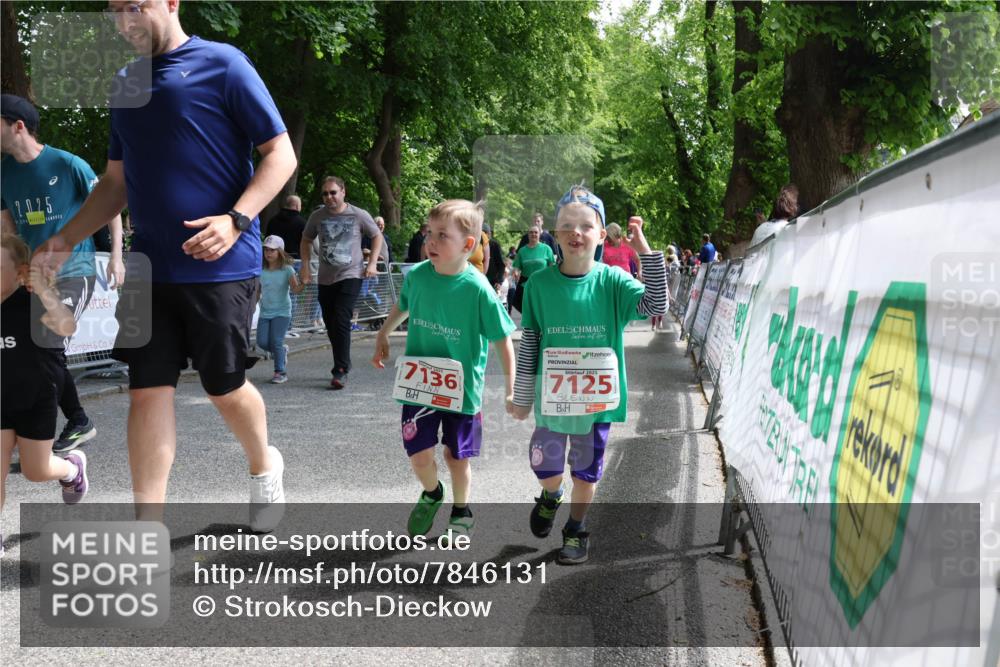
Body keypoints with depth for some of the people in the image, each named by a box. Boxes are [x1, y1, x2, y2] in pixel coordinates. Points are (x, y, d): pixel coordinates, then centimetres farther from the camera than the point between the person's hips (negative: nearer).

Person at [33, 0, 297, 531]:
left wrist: (236, 220, -21)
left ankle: (264, 465, 36)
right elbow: (117, 182, 20)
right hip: (149, 266, 5)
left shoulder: (222, 64, -5)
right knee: (148, 390, 1)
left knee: (223, 388, 6)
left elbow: (280, 155, -7)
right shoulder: (125, 83, 14)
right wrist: (64, 239, 9)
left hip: (220, 264, -5)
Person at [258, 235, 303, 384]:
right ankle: (281, 351, 27)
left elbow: (294, 289, -14)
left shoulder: (287, 270, -7)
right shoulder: (261, 270, 3)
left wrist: (303, 284, -33)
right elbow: (258, 290, 14)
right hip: (265, 312, 4)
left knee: (276, 341, -10)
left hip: (282, 312, -4)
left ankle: (280, 372, 4)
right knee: (262, 342, -3)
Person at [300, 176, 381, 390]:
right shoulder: (317, 216, 4)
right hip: (325, 279, 4)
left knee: (341, 321, -17)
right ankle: (343, 365, 24)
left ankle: (341, 371, -14)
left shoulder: (359, 215, -4)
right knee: (331, 325, 8)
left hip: (350, 276, -4)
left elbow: (377, 236, 9)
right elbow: (306, 240, 19)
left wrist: (372, 262, 0)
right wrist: (305, 266, 9)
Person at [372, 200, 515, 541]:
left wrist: (511, 390, -10)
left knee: (457, 456, 11)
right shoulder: (416, 275, -8)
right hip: (419, 383, 2)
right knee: (419, 455, 3)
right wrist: (383, 336, 22)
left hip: (462, 389, -2)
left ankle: (461, 513, 38)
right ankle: (431, 494, 37)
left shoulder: (478, 289, -18)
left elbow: (503, 341, -11)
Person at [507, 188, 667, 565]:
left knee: (586, 469, 13)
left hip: (597, 398, 0)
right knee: (545, 464, 11)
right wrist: (521, 398, 2)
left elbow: (656, 306, -22)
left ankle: (576, 529, 36)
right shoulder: (540, 284, -7)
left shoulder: (611, 281, -8)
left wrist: (644, 251, -28)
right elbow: (529, 345, -2)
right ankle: (551, 497, 46)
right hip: (551, 397, 0)